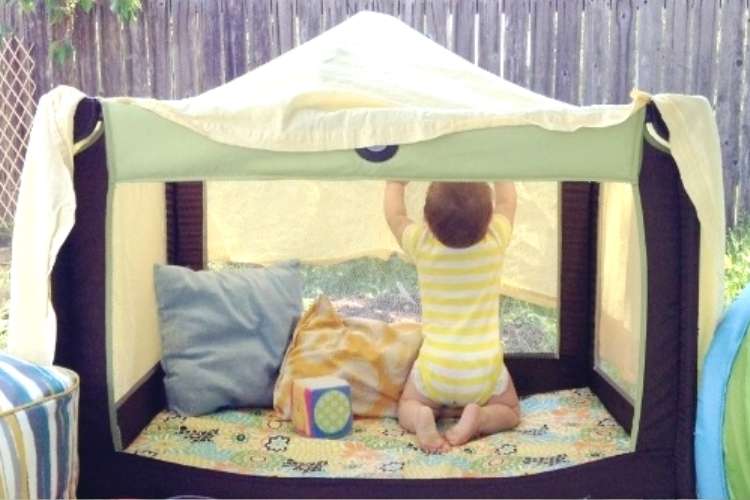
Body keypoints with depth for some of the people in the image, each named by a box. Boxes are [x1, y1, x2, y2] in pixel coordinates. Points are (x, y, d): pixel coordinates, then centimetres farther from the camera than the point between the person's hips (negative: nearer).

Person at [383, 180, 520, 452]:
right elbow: (507, 201, 12)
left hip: (435, 370, 0)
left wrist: (395, 182, 28)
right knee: (510, 411, 25)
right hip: (484, 373, 0)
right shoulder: (494, 242, -9)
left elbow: (394, 214, 12)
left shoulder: (422, 246, -10)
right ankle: (478, 418, -7)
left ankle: (423, 418, -9)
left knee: (407, 408, 24)